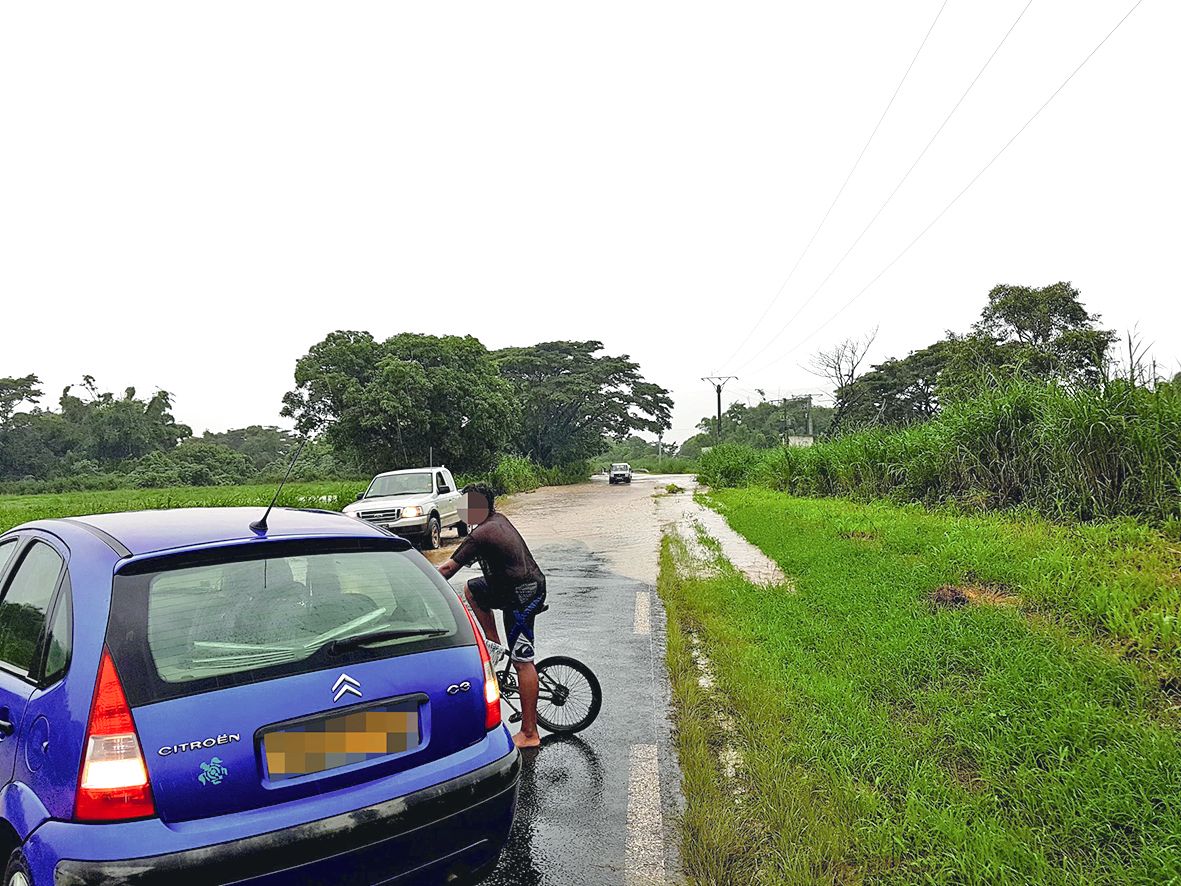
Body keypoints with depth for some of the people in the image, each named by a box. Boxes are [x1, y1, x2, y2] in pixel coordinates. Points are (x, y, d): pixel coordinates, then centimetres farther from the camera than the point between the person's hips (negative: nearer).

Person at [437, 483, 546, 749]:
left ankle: (529, 733, 4)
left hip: (521, 597, -10)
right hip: (530, 585, 10)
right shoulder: (498, 519, 9)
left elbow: (448, 569, -14)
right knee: (471, 589, 22)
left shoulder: (480, 535, -18)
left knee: (522, 662, -4)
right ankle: (494, 644, 25)